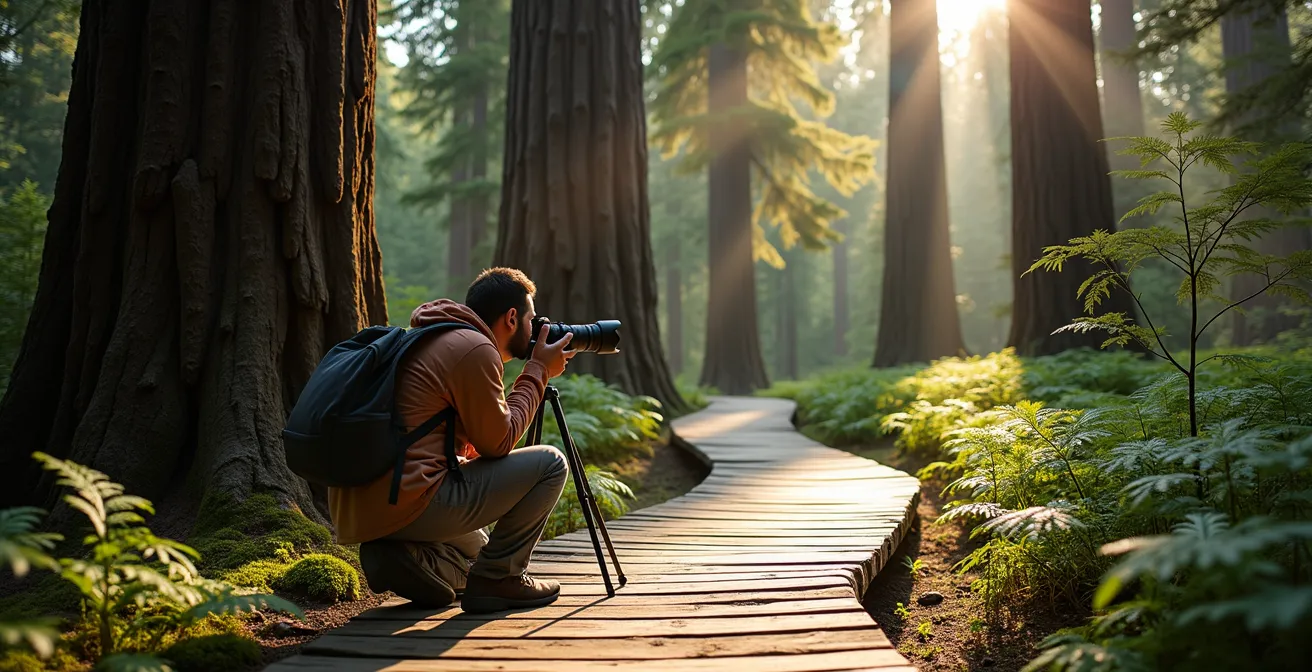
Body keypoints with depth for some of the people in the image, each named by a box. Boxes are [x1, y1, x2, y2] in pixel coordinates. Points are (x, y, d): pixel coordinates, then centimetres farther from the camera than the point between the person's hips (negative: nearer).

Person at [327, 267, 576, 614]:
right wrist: (538, 373, 5)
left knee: (478, 552, 33)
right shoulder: (475, 348, -10)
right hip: (402, 504, -10)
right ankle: (497, 578, 0)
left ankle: (408, 559, 6)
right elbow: (497, 443, -4)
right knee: (549, 464, -1)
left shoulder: (426, 341, 21)